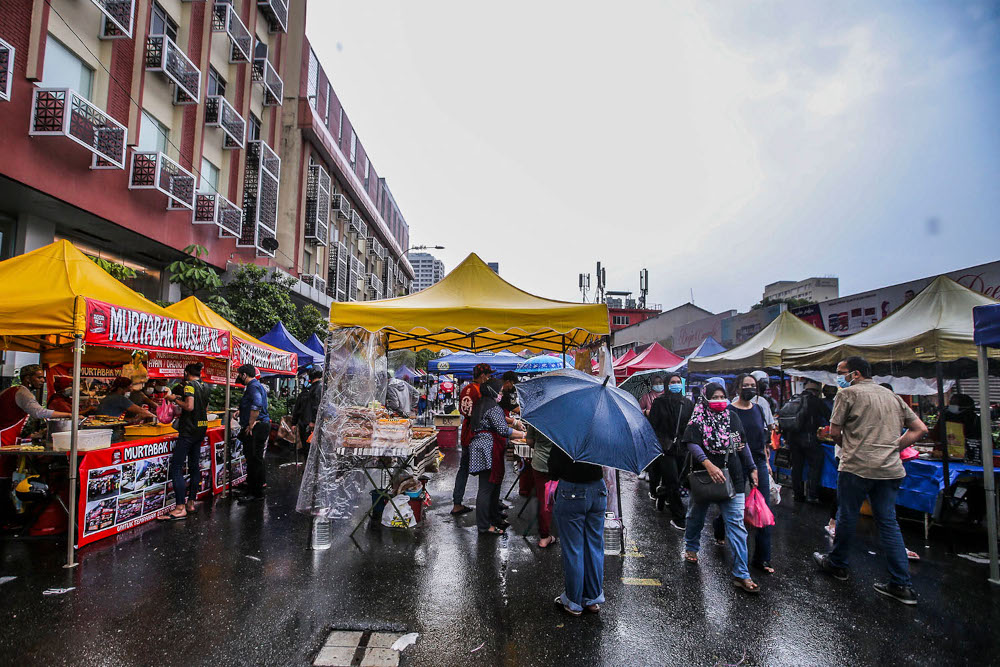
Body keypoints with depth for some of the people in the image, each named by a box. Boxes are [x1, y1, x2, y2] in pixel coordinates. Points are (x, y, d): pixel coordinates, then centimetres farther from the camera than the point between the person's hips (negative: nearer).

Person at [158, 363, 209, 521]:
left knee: (176, 468, -8)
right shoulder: (205, 388, 14)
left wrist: (176, 400, -4)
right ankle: (191, 502, 19)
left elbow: (189, 406, -21)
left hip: (188, 431, -9)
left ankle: (180, 508, -12)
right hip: (201, 430, 9)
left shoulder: (189, 385, -9)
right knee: (194, 466, 14)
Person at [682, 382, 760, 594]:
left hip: (732, 478, 2)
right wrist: (709, 465, -27)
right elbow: (692, 444, -15)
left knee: (736, 523, -3)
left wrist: (752, 468, 13)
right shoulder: (698, 419, -5)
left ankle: (741, 574, 0)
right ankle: (691, 547, 43)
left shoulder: (732, 416, 6)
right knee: (697, 514, 17)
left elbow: (742, 444, 13)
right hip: (704, 478, -2)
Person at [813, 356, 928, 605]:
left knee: (847, 517, 9)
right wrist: (892, 448, 11)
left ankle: (837, 564, 26)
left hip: (857, 467, -6)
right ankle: (902, 585, 10)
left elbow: (834, 432, -7)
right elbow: (920, 429, 14)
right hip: (890, 470, 6)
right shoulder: (892, 396, 14)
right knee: (888, 523, 10)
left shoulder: (848, 393, -5)